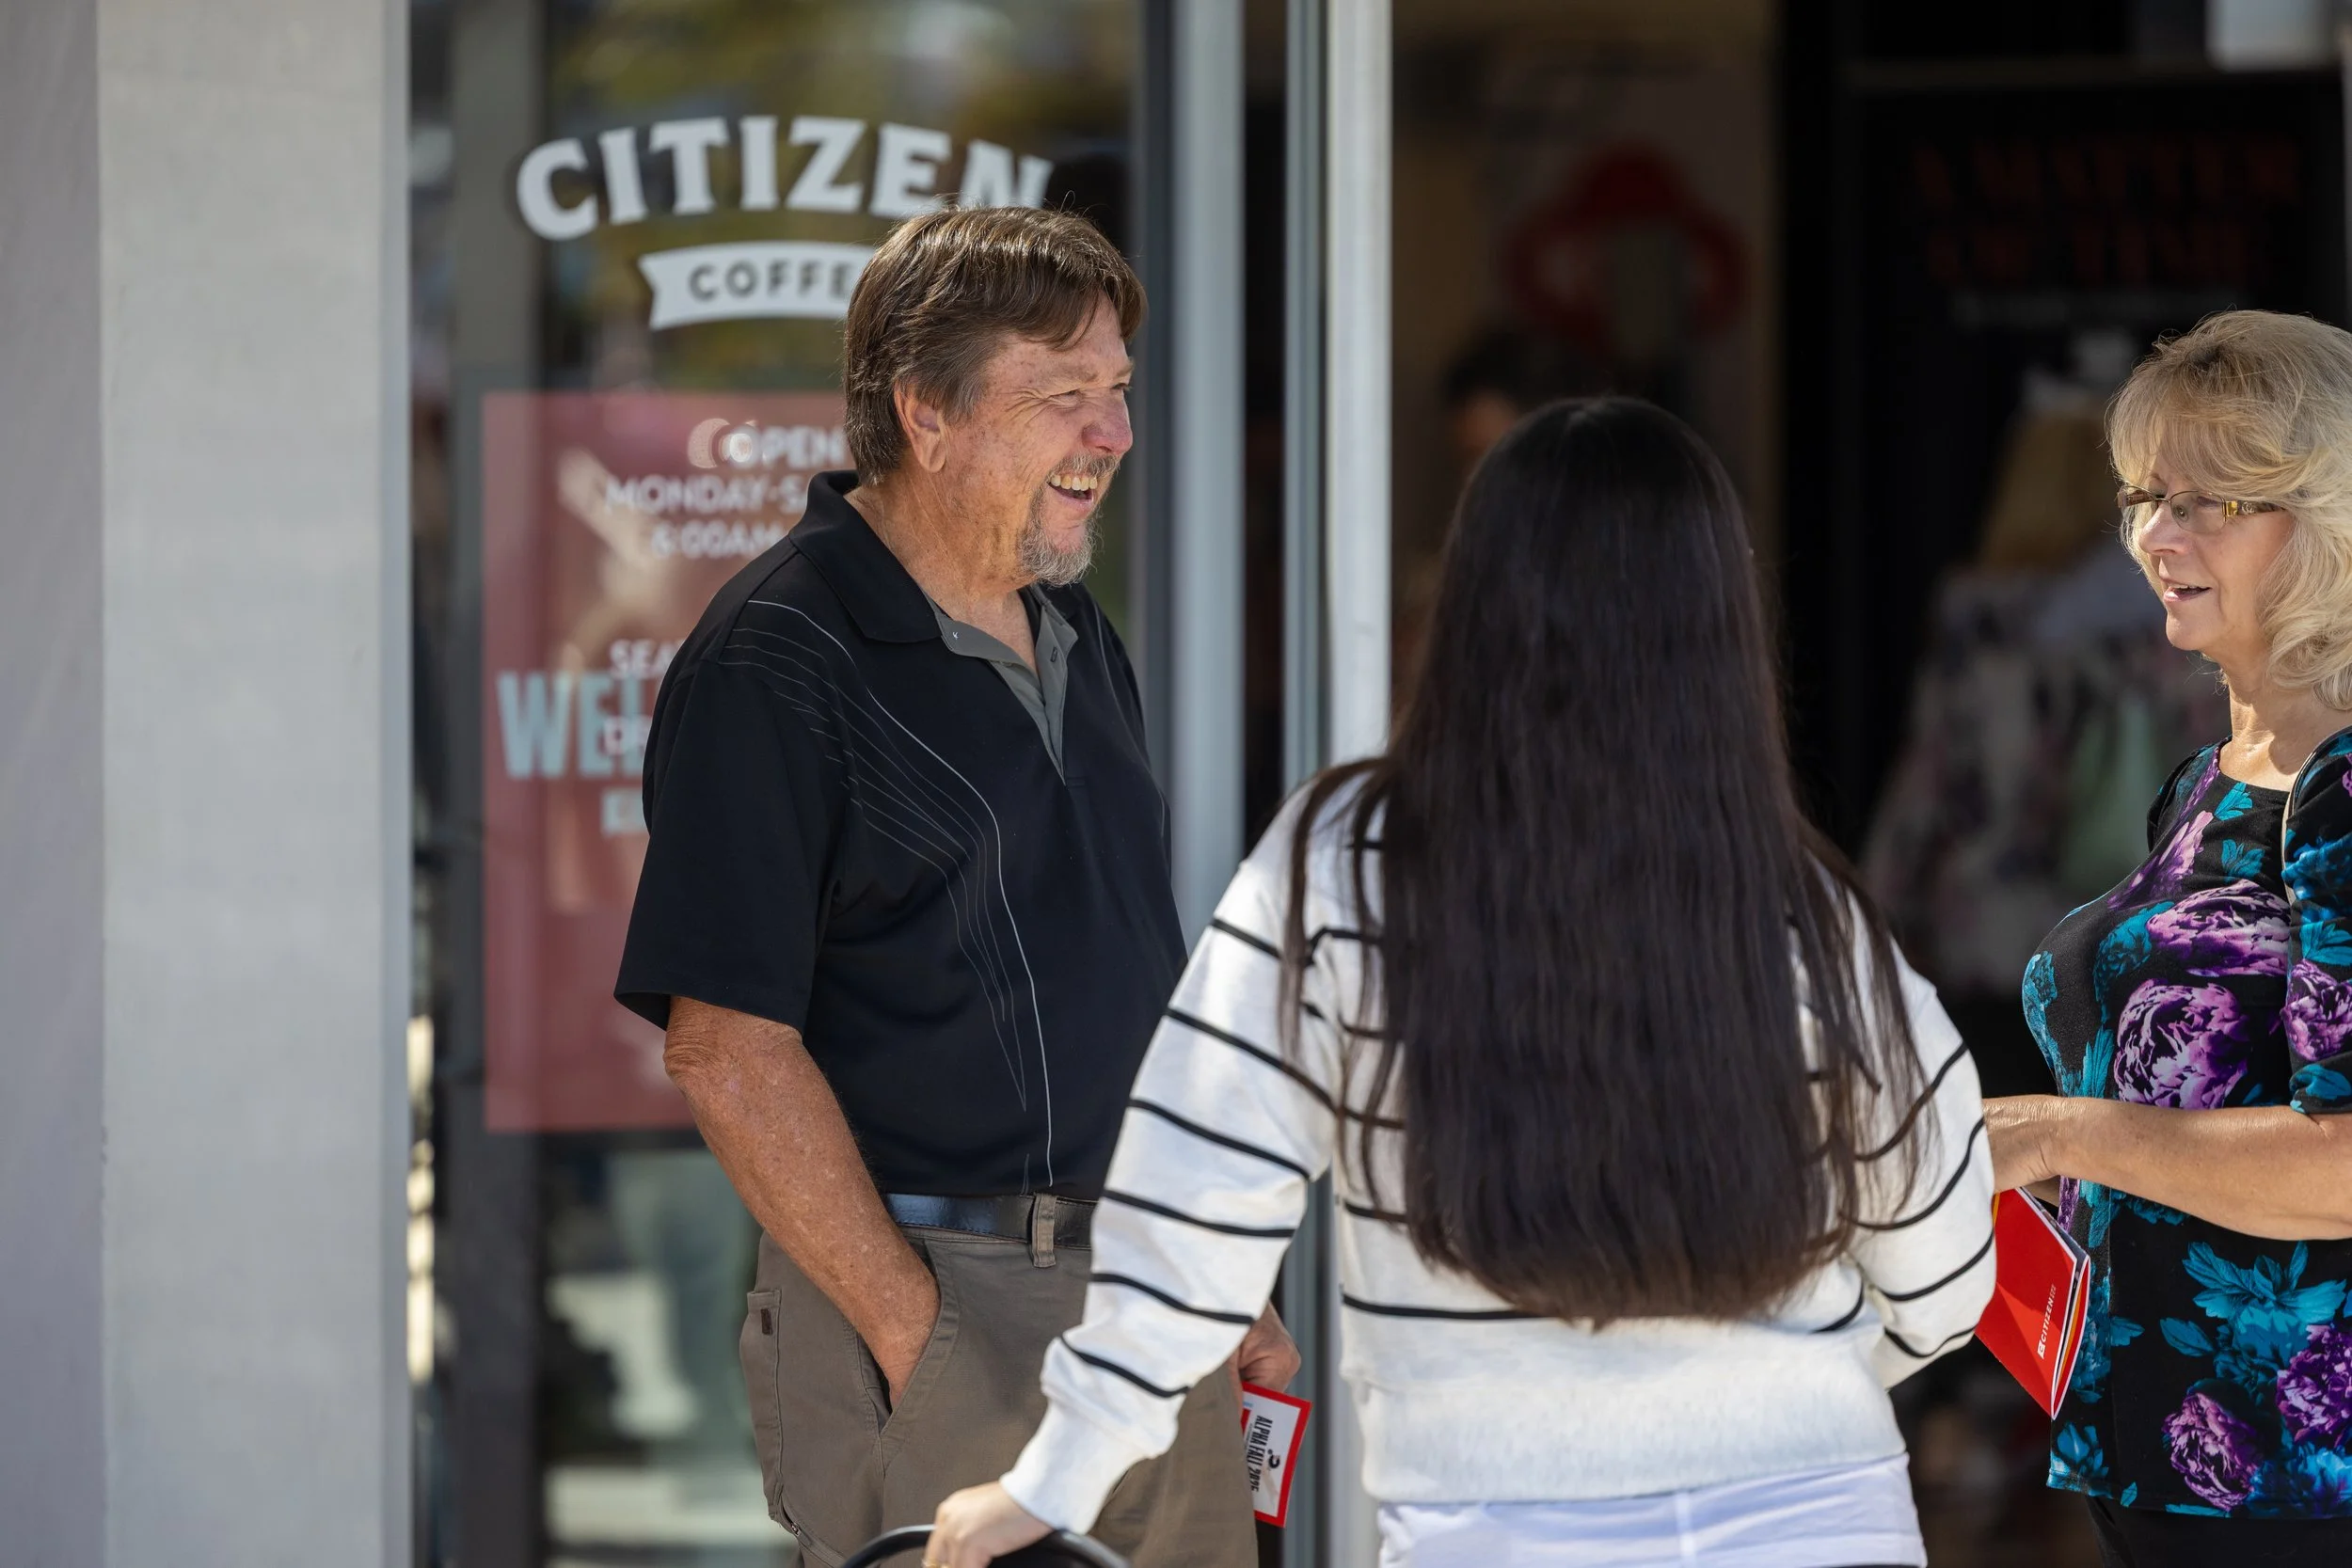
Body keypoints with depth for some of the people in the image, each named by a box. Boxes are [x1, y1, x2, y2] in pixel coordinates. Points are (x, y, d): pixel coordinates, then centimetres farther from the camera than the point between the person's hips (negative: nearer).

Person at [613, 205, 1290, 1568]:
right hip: (929, 1297, -7)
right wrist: (912, 1332, -17)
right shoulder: (774, 664, -10)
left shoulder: (1080, 639, 16)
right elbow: (729, 1048, -15)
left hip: (1146, 1311, 7)